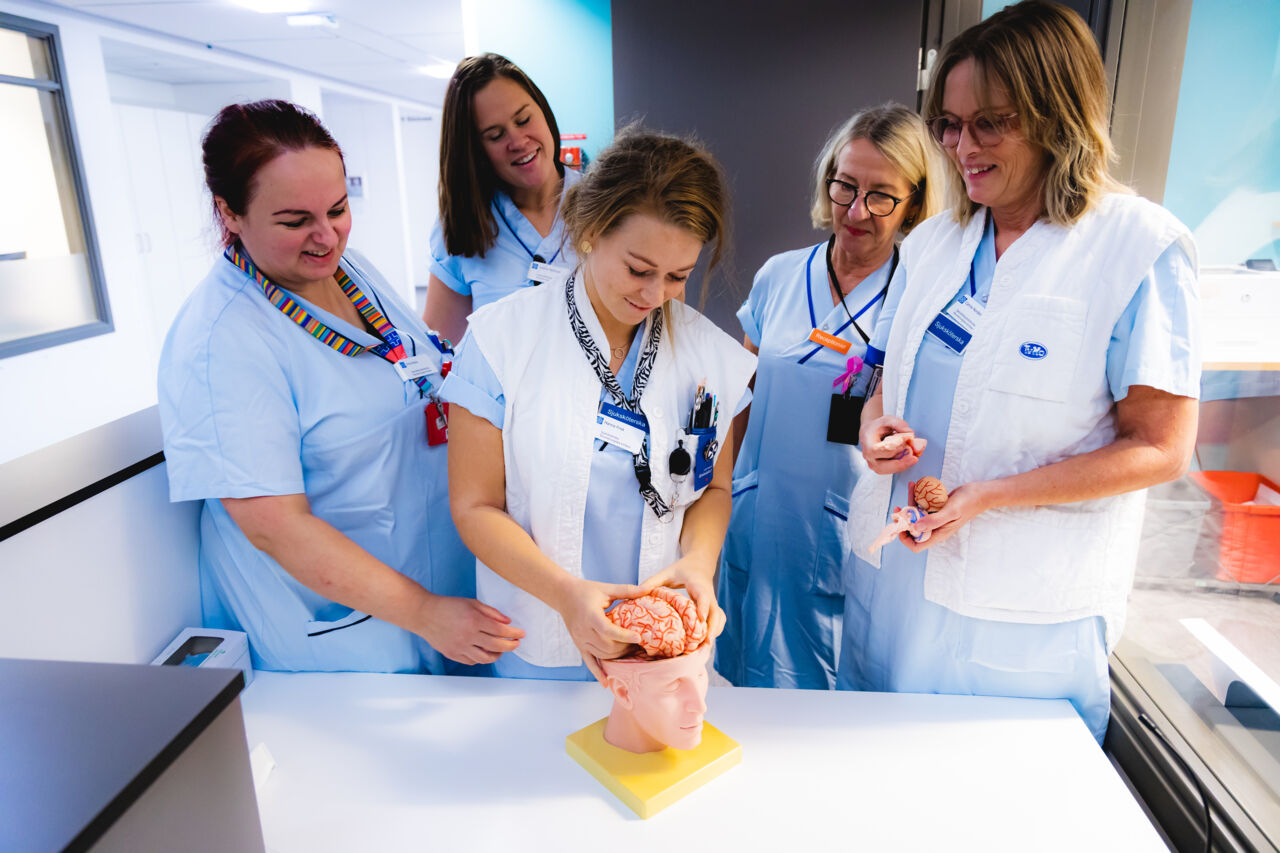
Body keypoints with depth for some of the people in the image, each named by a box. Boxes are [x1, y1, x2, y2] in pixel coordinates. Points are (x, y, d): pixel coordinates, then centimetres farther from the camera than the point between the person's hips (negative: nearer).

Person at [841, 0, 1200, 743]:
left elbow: (1161, 450, -12)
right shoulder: (934, 242, 6)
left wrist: (986, 497, -21)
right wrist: (879, 425, -10)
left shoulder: (1142, 249, -11)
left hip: (1024, 613, -5)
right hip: (891, 577, 6)